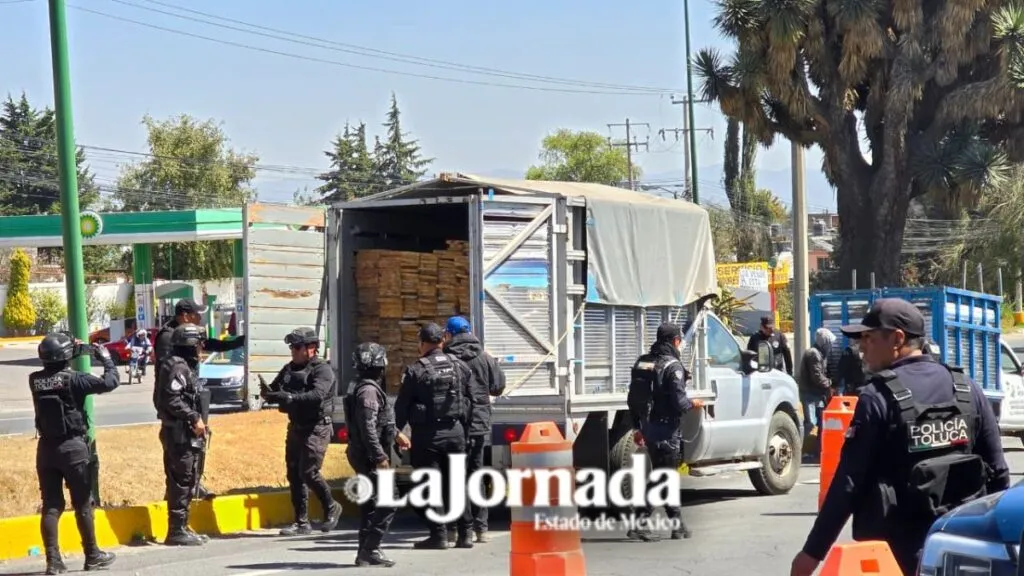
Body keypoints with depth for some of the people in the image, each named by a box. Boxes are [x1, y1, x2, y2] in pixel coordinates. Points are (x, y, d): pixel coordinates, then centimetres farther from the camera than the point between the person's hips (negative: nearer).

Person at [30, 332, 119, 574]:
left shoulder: (35, 380, -1)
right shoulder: (73, 379, -16)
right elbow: (110, 382, -15)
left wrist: (72, 354, 18)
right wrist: (106, 359, 1)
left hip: (46, 447, 4)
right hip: (73, 447, -4)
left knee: (51, 506, 6)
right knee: (83, 504, 8)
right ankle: (92, 556, 16)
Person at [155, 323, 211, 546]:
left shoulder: (186, 366, 18)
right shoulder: (177, 367, -14)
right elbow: (172, 400, -22)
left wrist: (197, 420, 13)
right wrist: (194, 418, -20)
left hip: (186, 433, 10)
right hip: (180, 433, -10)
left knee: (185, 482, 13)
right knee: (183, 481, -8)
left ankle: (180, 528, 19)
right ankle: (177, 530, -6)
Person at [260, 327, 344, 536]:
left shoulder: (322, 369, -11)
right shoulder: (289, 369, 12)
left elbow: (317, 395, -27)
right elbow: (274, 390, 12)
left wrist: (290, 397, -36)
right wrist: (268, 393, -13)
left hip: (316, 428, -7)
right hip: (296, 427, 8)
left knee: (308, 472, -12)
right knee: (294, 474, 5)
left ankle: (331, 508, 11)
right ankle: (301, 522, 11)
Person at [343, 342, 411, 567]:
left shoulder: (365, 387, 15)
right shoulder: (369, 390, -18)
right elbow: (368, 427, -24)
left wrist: (396, 434, 38)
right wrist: (380, 456, -24)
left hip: (365, 456, 11)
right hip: (369, 456, -11)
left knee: (370, 503, 13)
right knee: (387, 502, -10)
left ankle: (366, 551, 15)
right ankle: (369, 550, -12)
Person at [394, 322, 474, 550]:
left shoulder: (415, 371, -9)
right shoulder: (459, 366, 5)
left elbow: (402, 406, -6)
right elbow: (470, 400, 9)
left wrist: (395, 430, 7)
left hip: (427, 435, -4)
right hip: (455, 432, 4)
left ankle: (439, 535, -1)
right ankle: (464, 534, 11)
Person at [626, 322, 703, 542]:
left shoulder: (642, 362, 9)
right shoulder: (672, 366, -15)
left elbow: (632, 399, 13)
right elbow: (679, 403, -20)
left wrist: (637, 427, 19)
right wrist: (693, 403, 1)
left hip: (648, 427, 8)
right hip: (665, 429, -8)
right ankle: (640, 523, -5)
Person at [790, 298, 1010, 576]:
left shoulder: (879, 397, -11)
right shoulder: (967, 390, 6)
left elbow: (849, 481, -14)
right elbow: (998, 472, 8)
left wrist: (812, 552, -10)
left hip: (897, 551, -5)